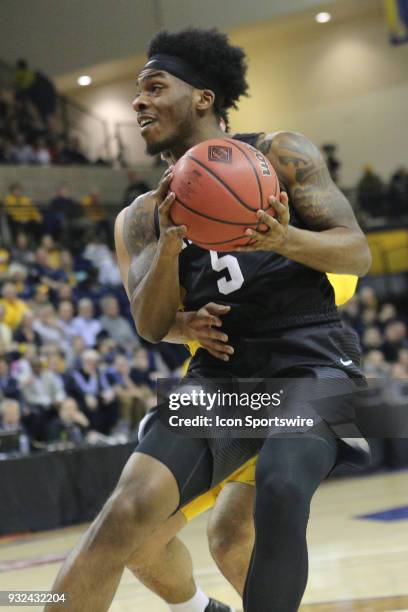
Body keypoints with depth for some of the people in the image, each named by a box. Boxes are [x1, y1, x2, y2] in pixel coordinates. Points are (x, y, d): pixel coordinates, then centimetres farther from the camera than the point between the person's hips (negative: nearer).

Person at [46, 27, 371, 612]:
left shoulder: (280, 154, 3)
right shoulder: (146, 213, 14)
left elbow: (359, 253, -1)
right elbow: (151, 327, 5)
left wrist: (286, 240, -23)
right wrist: (169, 243, -13)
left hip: (310, 355, -3)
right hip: (222, 367, 3)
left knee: (279, 493, -32)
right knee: (128, 510, -19)